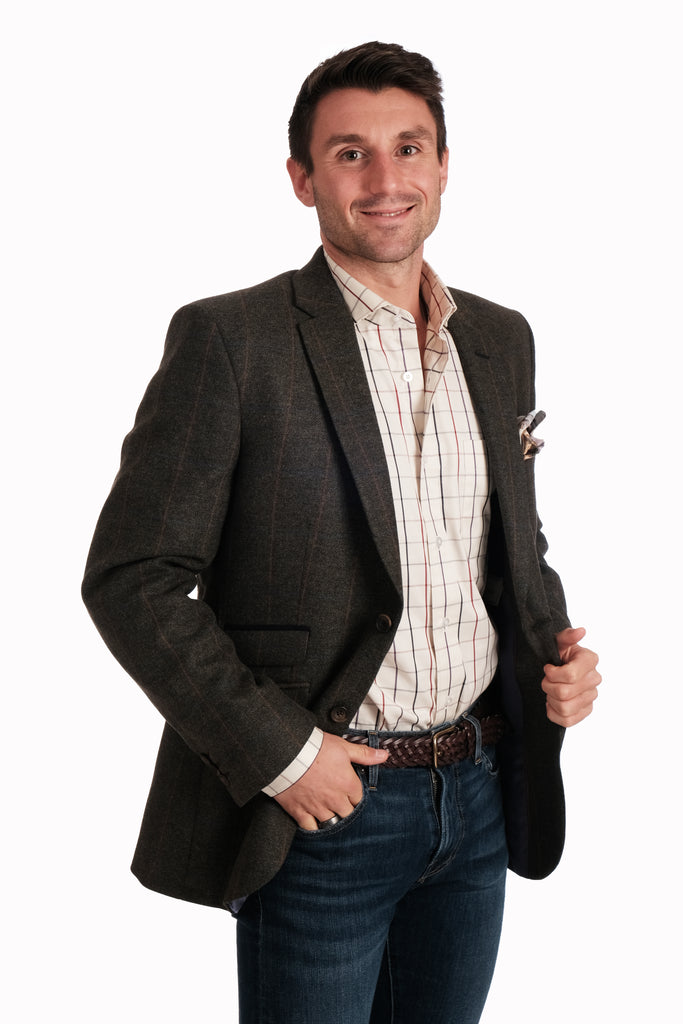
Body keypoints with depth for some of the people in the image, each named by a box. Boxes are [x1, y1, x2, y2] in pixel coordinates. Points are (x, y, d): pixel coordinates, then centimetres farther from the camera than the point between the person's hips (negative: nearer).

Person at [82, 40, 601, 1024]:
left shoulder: (501, 340, 8)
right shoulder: (229, 339, -11)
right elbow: (129, 579, -12)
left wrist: (556, 651, -1)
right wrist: (277, 753, -16)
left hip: (477, 796, 6)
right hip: (320, 806, -5)